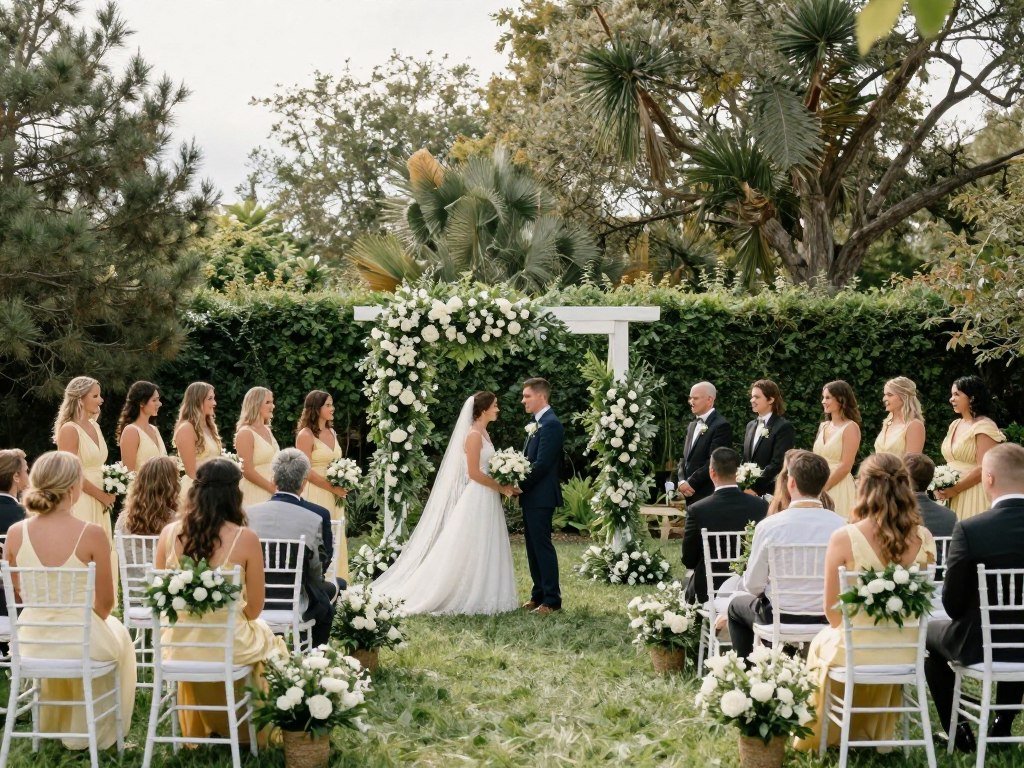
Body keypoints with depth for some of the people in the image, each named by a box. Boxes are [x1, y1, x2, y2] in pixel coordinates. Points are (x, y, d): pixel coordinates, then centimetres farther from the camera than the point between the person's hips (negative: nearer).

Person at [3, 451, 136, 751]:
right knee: (118, 634, 34)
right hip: (81, 641, -3)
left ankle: (55, 723, 58)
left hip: (32, 641, 3)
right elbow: (106, 602, -8)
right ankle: (94, 732, 47)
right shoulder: (91, 534, -17)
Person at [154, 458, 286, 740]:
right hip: (230, 646, -3)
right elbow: (254, 609, -7)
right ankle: (244, 732, 49)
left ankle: (198, 732, 57)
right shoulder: (245, 539, -15)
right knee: (268, 640, 33)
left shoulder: (169, 533, -6)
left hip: (181, 648, 3)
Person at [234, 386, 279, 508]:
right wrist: (272, 488, -12)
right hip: (255, 495, -7)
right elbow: (247, 471, -15)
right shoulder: (245, 433, -10)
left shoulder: (267, 430, 13)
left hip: (271, 494, 7)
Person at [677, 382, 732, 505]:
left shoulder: (721, 426, -10)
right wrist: (682, 481, 0)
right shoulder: (692, 425, 17)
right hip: (689, 496, 7)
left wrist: (691, 483, -13)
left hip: (708, 496, -7)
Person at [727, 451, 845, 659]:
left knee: (737, 603, 28)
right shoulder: (840, 525, -11)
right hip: (827, 618, 4)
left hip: (782, 619, -3)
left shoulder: (768, 526, -18)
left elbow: (753, 585, -10)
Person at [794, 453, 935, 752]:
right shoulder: (923, 539, -8)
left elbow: (832, 611, -8)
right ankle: (877, 733, 54)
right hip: (906, 652, 3)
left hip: (857, 652, -3)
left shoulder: (844, 539, -18)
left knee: (822, 642, 33)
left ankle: (828, 734, 50)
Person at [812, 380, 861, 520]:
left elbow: (845, 466, -13)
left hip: (839, 488, -6)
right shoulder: (823, 427, 13)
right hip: (818, 488, 6)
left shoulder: (851, 427, -7)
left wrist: (823, 487, -12)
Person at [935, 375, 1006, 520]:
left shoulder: (984, 426, -11)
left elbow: (982, 469, -17)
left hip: (974, 496, -7)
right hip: (952, 495, 7)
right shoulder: (955, 425, 13)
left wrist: (954, 490, -14)